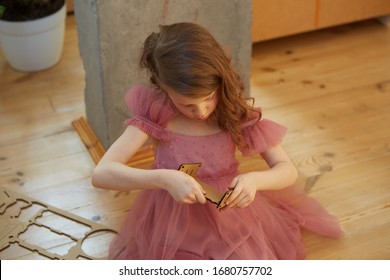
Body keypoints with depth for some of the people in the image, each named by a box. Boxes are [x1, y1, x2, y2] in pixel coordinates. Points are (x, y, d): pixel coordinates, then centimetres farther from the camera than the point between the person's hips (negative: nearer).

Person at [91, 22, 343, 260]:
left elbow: (288, 170, -5)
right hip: (174, 228, -1)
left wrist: (254, 179, -28)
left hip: (229, 220, 2)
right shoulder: (155, 112, -15)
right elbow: (101, 173, -23)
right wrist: (164, 178, -37)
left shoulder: (238, 111, -10)